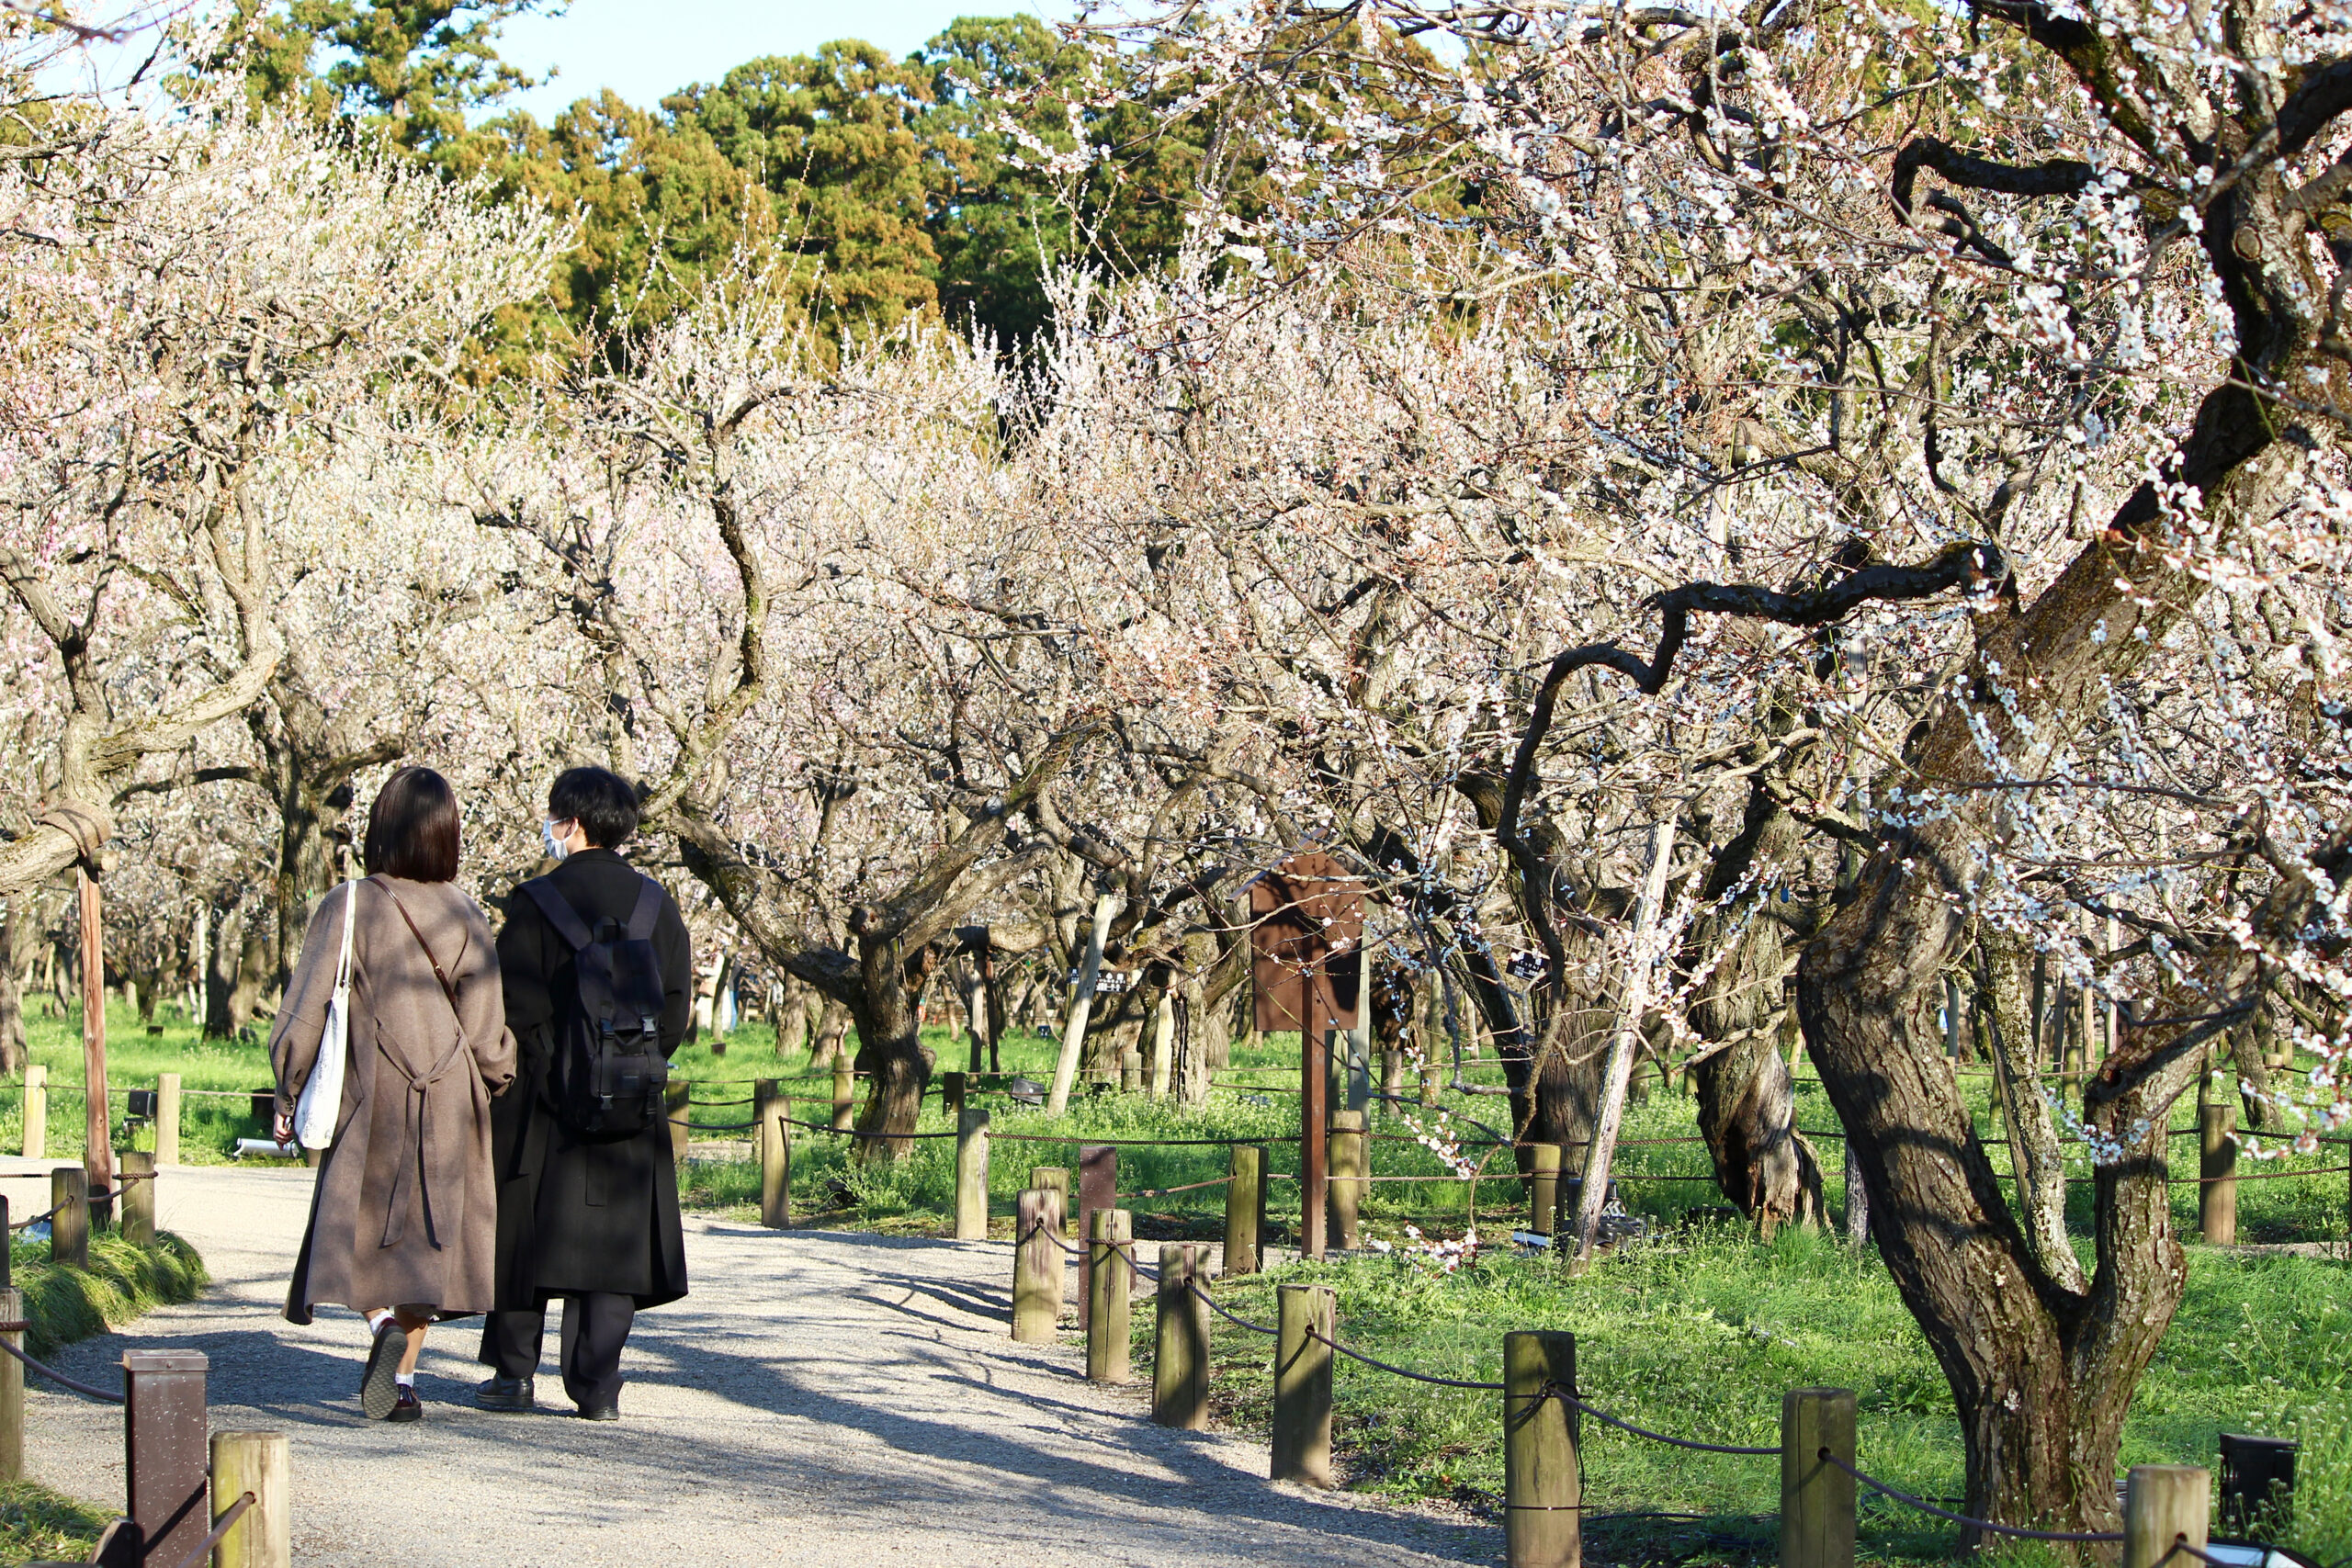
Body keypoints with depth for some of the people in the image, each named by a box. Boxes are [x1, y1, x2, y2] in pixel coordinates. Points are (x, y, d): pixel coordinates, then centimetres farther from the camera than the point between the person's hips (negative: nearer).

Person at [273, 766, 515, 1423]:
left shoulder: (345, 908, -8)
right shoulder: (464, 918, -5)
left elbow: (305, 1011, -6)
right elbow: (484, 1030, -2)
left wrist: (289, 1097, 4)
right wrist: (505, 1081, 17)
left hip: (367, 1099, -1)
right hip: (447, 1106, 1)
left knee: (361, 1228, 11)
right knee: (427, 1234, 11)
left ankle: (383, 1322, -17)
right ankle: (402, 1379, 8)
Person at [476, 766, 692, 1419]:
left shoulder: (536, 901, -9)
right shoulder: (656, 903, 4)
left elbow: (517, 1006, -11)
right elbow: (677, 1006, 6)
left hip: (543, 1098, -3)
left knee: (525, 1233, 9)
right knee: (611, 1241, 6)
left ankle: (515, 1376, 14)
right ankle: (597, 1386, 2)